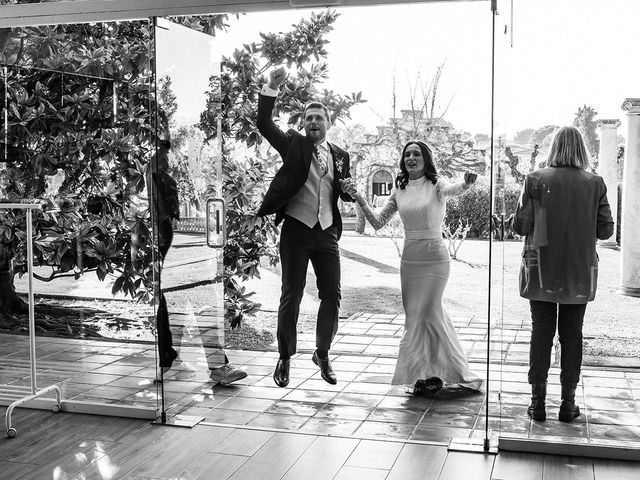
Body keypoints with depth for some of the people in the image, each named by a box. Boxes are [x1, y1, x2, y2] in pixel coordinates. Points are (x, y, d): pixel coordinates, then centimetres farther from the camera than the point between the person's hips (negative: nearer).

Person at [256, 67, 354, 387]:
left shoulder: (340, 156, 13)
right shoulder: (293, 144, 3)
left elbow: (345, 195, 21)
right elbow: (264, 124, -9)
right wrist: (271, 88, -20)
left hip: (327, 232, 3)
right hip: (296, 229, -3)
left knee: (332, 296, 4)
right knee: (291, 295, 1)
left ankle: (322, 354, 23)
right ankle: (285, 358, 16)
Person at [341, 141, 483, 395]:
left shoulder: (435, 185, -6)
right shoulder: (399, 190, 8)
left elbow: (451, 190, -29)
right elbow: (377, 222, 5)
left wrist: (466, 184, -52)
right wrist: (357, 197, -5)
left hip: (434, 259, -5)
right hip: (409, 259, 5)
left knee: (424, 316, -5)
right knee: (421, 316, 10)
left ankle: (429, 374, 10)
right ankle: (432, 373, 23)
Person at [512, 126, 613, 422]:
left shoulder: (536, 180, -8)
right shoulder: (595, 184, -4)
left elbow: (520, 226, -9)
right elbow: (606, 231, -2)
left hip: (542, 272, -1)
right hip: (580, 273, 1)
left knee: (541, 333, 7)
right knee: (572, 335, 10)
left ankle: (538, 402, 10)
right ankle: (568, 403, 15)